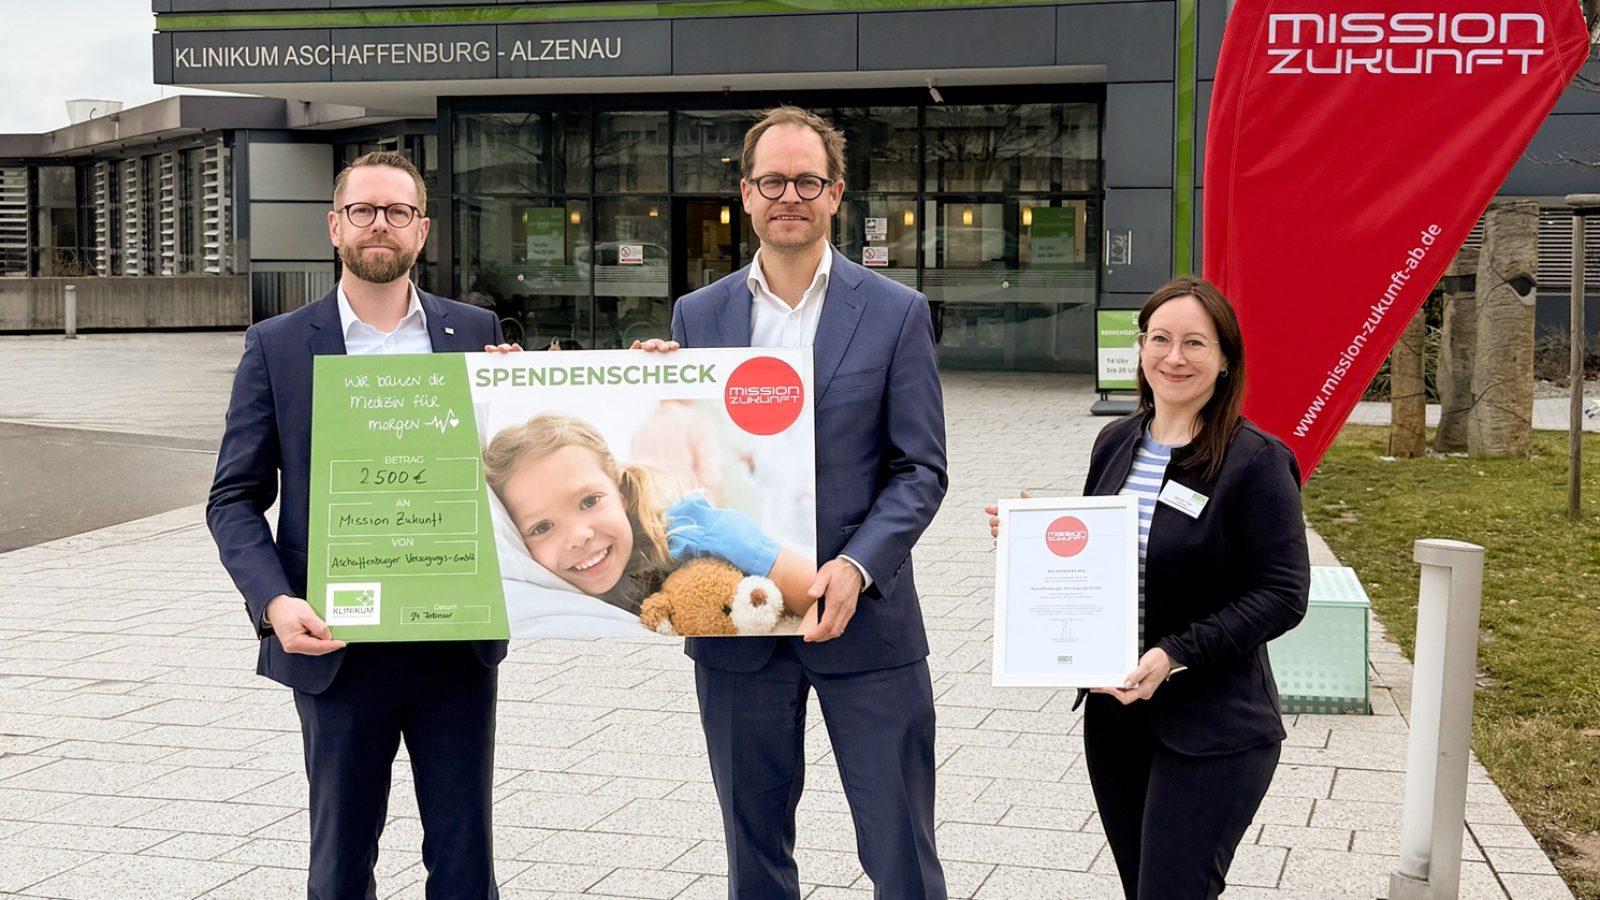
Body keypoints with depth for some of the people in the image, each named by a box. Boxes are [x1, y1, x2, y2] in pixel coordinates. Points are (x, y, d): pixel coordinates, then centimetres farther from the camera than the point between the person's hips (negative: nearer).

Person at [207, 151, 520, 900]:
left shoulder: (473, 332, 7)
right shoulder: (278, 346, 2)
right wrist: (275, 602, -16)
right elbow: (234, 499, 0)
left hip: (457, 638, 1)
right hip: (336, 644, -1)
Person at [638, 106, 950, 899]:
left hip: (864, 620, -2)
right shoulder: (698, 315, 7)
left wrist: (856, 566, -18)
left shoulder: (896, 313, -1)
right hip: (735, 621, 3)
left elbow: (921, 469, -4)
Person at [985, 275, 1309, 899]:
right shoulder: (1116, 442, 7)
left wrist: (1176, 655, -23)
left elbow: (1281, 595, -15)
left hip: (1212, 732, -6)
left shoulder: (1256, 461, -12)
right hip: (1114, 714, 6)